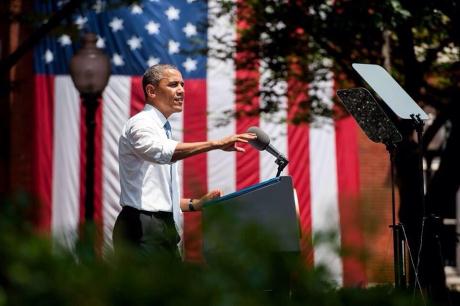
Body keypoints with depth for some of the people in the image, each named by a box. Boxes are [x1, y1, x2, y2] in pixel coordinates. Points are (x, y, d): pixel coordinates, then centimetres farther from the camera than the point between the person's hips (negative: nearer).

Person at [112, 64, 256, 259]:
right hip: (143, 230, -10)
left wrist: (195, 204, 11)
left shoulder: (161, 129, 23)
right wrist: (216, 144, -37)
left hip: (163, 229, 10)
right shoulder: (141, 123, -7)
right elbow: (160, 152, -32)